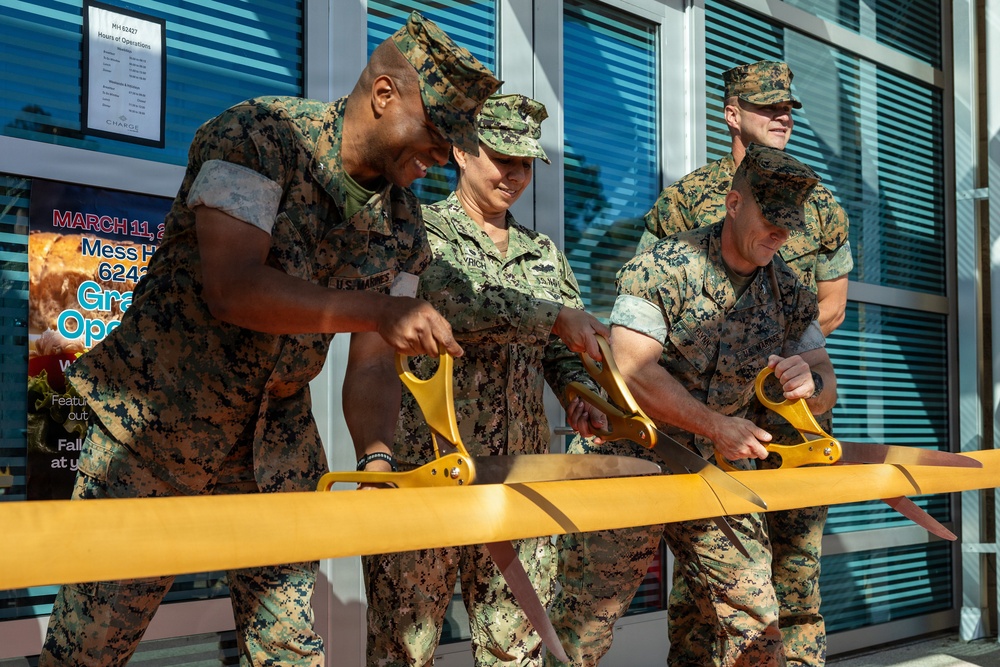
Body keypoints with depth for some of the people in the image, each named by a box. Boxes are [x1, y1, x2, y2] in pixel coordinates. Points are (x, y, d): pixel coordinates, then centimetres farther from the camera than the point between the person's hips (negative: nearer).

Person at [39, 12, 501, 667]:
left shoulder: (402, 224, 2)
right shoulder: (259, 136, -15)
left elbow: (371, 370, 0)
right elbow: (232, 289, -27)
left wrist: (378, 457, -19)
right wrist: (375, 311, -32)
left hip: (275, 435, 5)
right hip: (156, 418, -5)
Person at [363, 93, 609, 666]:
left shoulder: (543, 253, 18)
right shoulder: (419, 229, 2)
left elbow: (564, 350, 18)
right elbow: (452, 299, -18)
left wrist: (581, 393, -3)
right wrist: (555, 315, -19)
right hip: (425, 465, -4)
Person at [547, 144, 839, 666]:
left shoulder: (789, 294, 5)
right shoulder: (663, 267, -13)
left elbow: (827, 391, 8)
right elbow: (632, 370, -22)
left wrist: (810, 381, -18)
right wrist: (716, 426, -22)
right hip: (629, 463, -5)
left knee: (754, 621, 7)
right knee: (584, 625, -3)